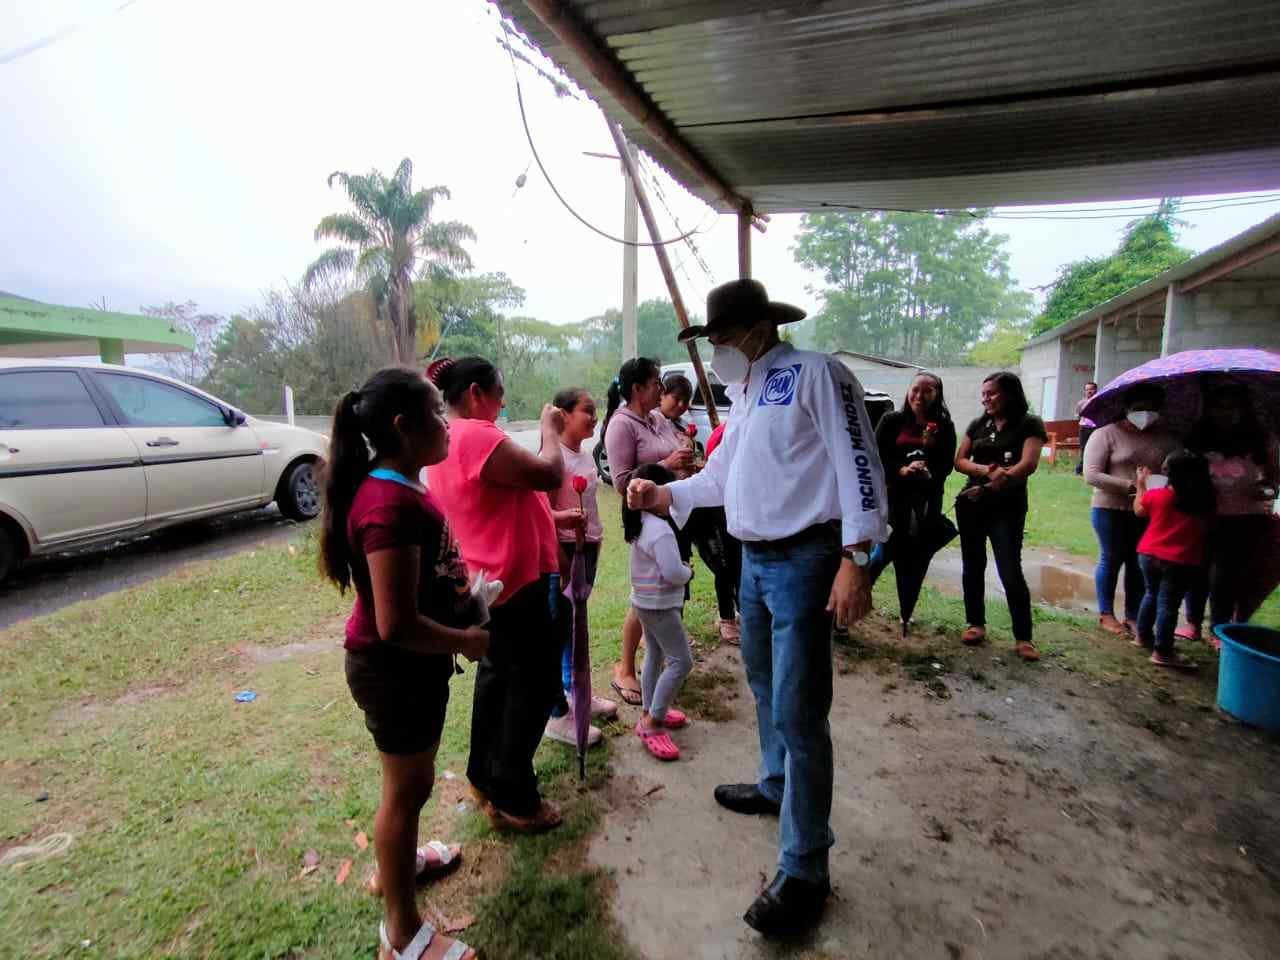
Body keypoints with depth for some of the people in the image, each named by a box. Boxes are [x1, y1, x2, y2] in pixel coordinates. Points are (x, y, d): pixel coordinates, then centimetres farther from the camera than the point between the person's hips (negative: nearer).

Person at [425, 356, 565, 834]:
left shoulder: (446, 440, 10)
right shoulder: (476, 435, -23)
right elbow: (549, 475, -26)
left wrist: (551, 519, 11)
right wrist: (550, 429, -9)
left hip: (491, 579, 10)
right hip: (517, 580, -10)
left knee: (498, 674, 21)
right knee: (535, 684, 2)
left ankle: (485, 776, 35)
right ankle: (511, 798, 14)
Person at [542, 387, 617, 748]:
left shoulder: (586, 457, 10)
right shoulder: (553, 457, -16)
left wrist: (595, 542, 17)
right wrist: (560, 558, -27)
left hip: (588, 546, 8)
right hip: (564, 549, -8)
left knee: (576, 624, 19)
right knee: (560, 626, -1)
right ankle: (558, 715, 10)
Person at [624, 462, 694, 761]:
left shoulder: (639, 522, 3)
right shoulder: (660, 529, -26)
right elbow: (674, 573, -28)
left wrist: (681, 569, 2)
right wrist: (689, 571, -9)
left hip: (647, 602, 10)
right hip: (660, 605, -10)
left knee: (656, 656, 21)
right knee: (681, 661, -3)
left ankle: (651, 712, 35)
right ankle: (651, 723, 0)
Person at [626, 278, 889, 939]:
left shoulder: (815, 374, -10)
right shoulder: (745, 394, 17)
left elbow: (857, 463, -17)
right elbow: (722, 476, 21)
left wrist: (854, 559, -23)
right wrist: (665, 495, 8)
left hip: (803, 560, -9)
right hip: (753, 559, 9)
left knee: (798, 713, -5)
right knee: (765, 685, 23)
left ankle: (804, 870, 9)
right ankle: (776, 786, 45)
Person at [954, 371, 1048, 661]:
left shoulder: (1029, 424, -1)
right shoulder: (978, 425, 11)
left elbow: (1028, 464, -15)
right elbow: (960, 461, 5)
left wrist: (994, 484, -19)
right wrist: (986, 469, -15)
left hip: (1007, 507, -4)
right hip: (971, 504, 5)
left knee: (1010, 571, -8)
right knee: (972, 566, 8)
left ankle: (1023, 637, 1)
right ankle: (976, 624, 20)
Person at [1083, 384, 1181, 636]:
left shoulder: (1170, 438, 5)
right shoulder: (1107, 433, -7)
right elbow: (1091, 475, -13)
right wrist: (1131, 486, -20)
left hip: (1150, 512, 4)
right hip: (1111, 509, -3)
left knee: (1139, 563, 11)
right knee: (1111, 560, 7)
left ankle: (1133, 616, 24)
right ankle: (1105, 614, 19)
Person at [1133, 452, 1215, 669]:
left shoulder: (1157, 496, -8)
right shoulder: (1206, 503, -7)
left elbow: (1139, 511, 11)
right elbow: (1204, 528, 5)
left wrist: (1142, 484, 20)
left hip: (1149, 555, 2)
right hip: (1181, 561, -2)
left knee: (1151, 594, 21)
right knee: (1168, 604, 0)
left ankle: (1142, 636, 32)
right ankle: (1161, 651, 2)